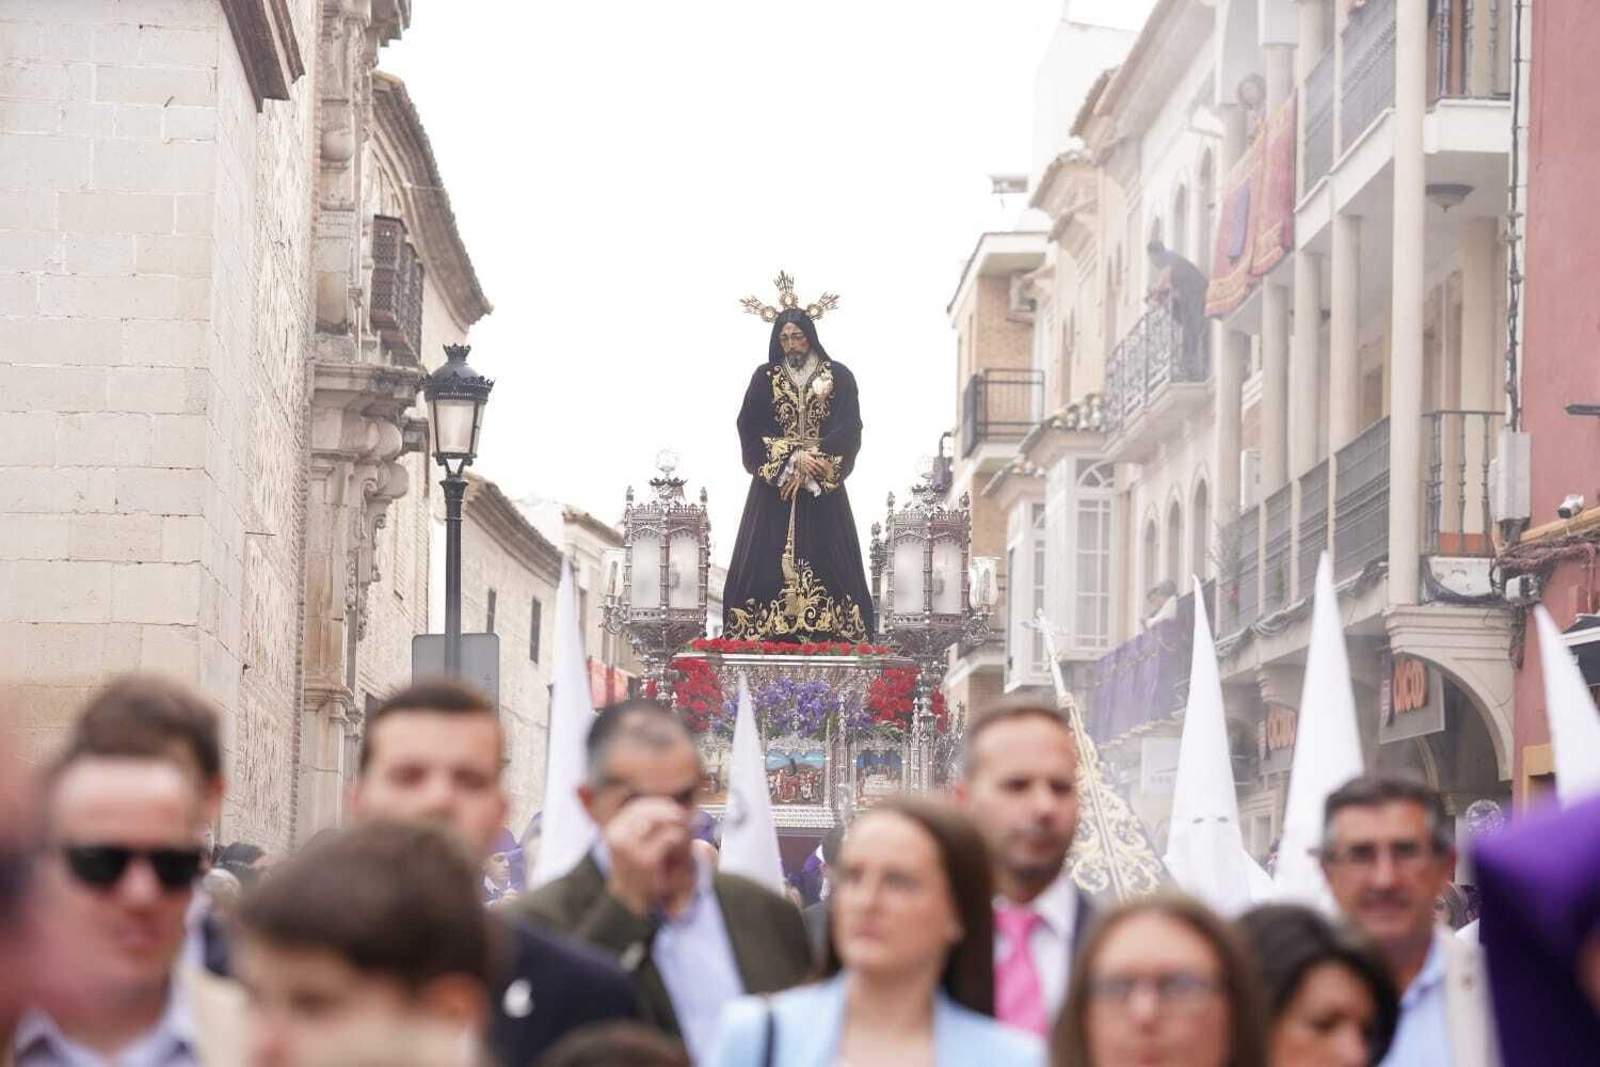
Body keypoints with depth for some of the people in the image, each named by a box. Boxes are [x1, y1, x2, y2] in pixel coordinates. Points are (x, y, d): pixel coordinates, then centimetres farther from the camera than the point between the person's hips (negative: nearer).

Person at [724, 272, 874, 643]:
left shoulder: (839, 377, 4)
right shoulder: (765, 379, 5)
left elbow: (847, 432, -3)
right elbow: (751, 432, -2)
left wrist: (809, 468, -13)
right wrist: (793, 459, -14)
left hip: (823, 489, 0)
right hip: (773, 488, 0)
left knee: (824, 560, -6)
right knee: (769, 564, -6)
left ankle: (828, 635, -8)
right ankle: (768, 637, -8)